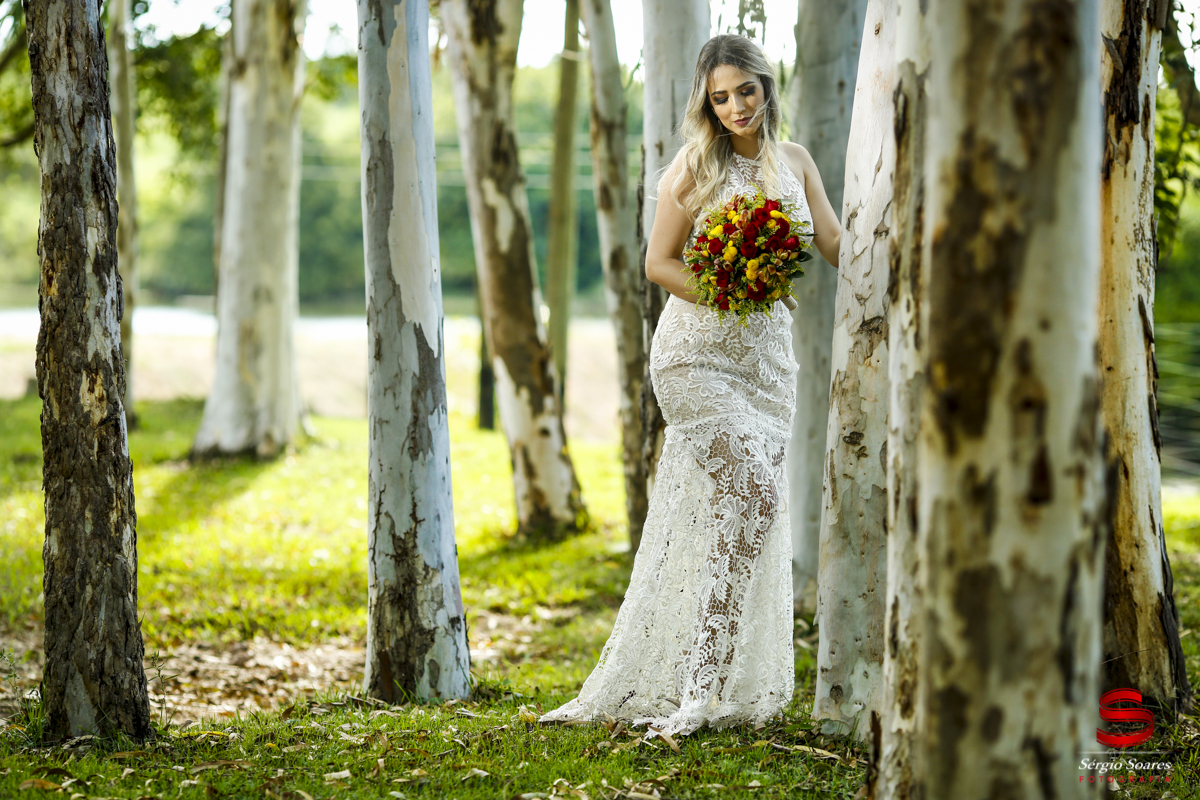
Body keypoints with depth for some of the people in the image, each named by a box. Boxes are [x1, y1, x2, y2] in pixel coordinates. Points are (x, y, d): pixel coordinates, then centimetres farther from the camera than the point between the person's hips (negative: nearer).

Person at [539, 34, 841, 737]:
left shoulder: (795, 162, 11)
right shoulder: (695, 166, -3)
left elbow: (839, 246, 6)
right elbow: (660, 262, -3)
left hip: (769, 358, 5)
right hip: (697, 355, -5)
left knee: (718, 523, 7)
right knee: (753, 493, -19)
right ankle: (702, 690, -17)